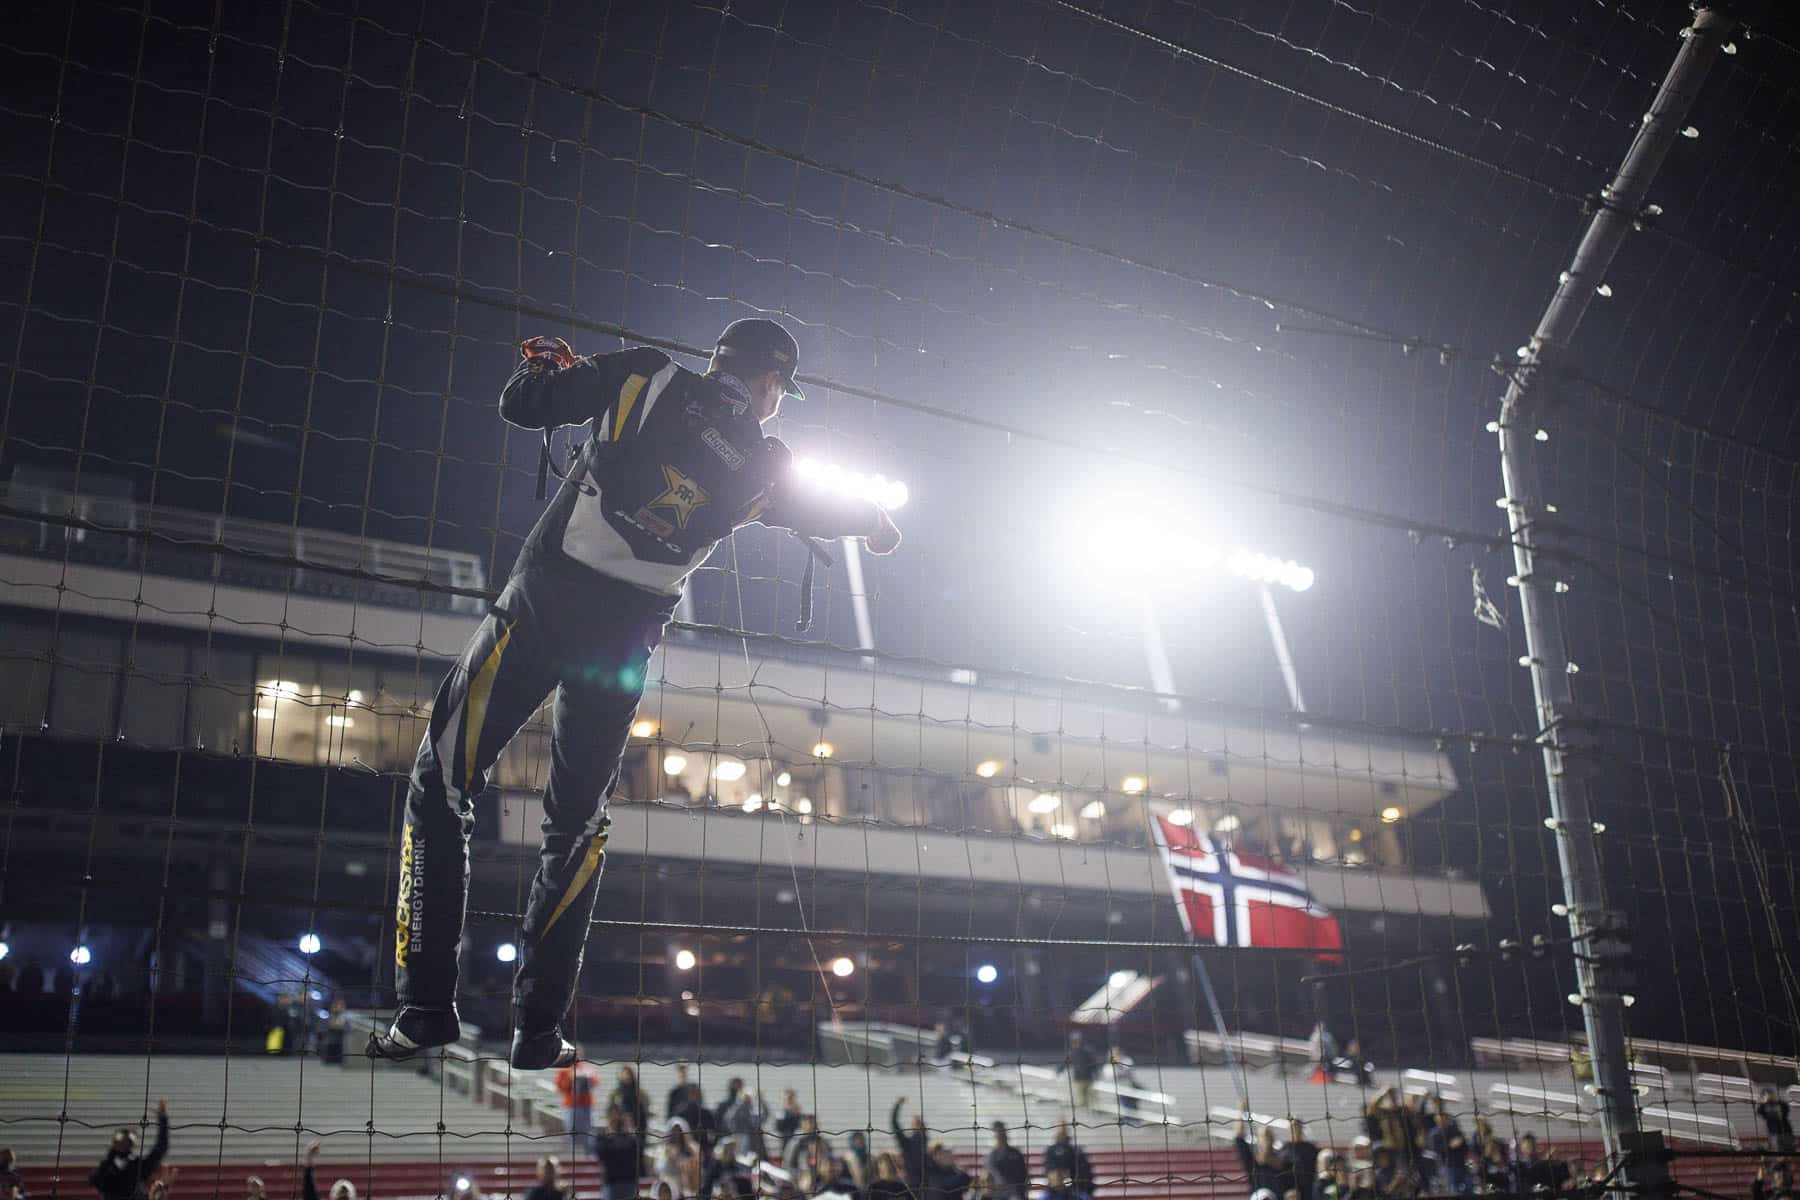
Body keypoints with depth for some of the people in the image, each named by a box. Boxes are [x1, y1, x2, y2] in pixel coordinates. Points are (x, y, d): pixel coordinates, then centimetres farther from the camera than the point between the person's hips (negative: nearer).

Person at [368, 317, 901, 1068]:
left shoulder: (643, 377, 4)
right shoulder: (763, 466, 8)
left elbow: (521, 404, 3)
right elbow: (824, 511, 28)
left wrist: (547, 361, 25)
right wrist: (876, 523, 50)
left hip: (539, 603, -1)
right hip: (623, 641, 2)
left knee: (439, 789, 7)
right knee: (576, 827, 17)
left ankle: (427, 1005, 1)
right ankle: (539, 1029, 14)